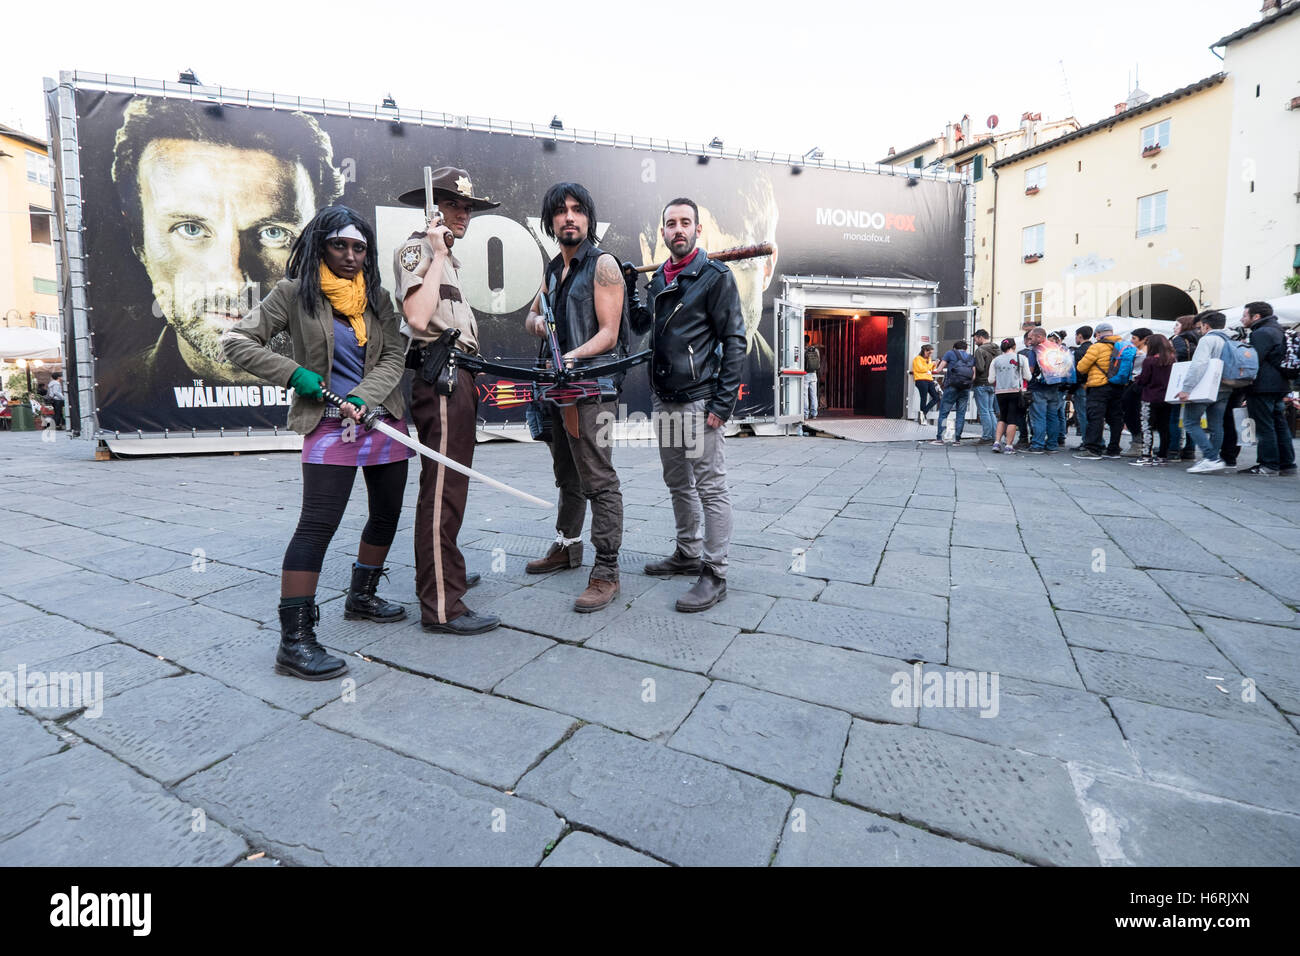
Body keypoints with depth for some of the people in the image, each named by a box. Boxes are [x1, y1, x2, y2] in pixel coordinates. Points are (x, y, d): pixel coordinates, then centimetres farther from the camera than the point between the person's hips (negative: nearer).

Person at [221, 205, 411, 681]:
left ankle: (361, 597, 34)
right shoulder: (294, 293, 1)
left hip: (384, 421, 6)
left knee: (387, 515, 13)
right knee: (317, 525, -13)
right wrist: (294, 373, -11)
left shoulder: (378, 298, 11)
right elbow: (236, 340, 1)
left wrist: (364, 397, -15)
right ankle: (294, 640, -6)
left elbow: (394, 356, 1)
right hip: (329, 426, -5)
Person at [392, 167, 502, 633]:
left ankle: (442, 573, 30)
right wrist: (438, 254, -15)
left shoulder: (445, 256, 25)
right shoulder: (415, 249, -5)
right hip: (440, 379, -10)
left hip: (457, 378, 10)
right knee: (443, 488, -12)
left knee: (448, 481, 16)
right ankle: (441, 606, -9)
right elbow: (418, 317, -23)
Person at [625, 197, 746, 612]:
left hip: (699, 401, -7)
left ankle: (715, 574, 4)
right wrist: (629, 288, 12)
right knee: (678, 483, 16)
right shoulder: (659, 278, 16)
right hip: (664, 400, 8)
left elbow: (734, 340, -10)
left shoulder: (715, 276, -5)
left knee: (710, 488, -3)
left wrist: (724, 402, -16)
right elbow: (640, 326, 26)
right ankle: (688, 554, 31)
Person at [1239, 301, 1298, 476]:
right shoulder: (1278, 331, 19)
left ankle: (1268, 465, -5)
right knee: (1280, 425, 12)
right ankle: (1287, 464, 16)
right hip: (1280, 386, 10)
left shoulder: (1262, 333, -13)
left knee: (1264, 427, -6)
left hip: (1263, 387, -10)